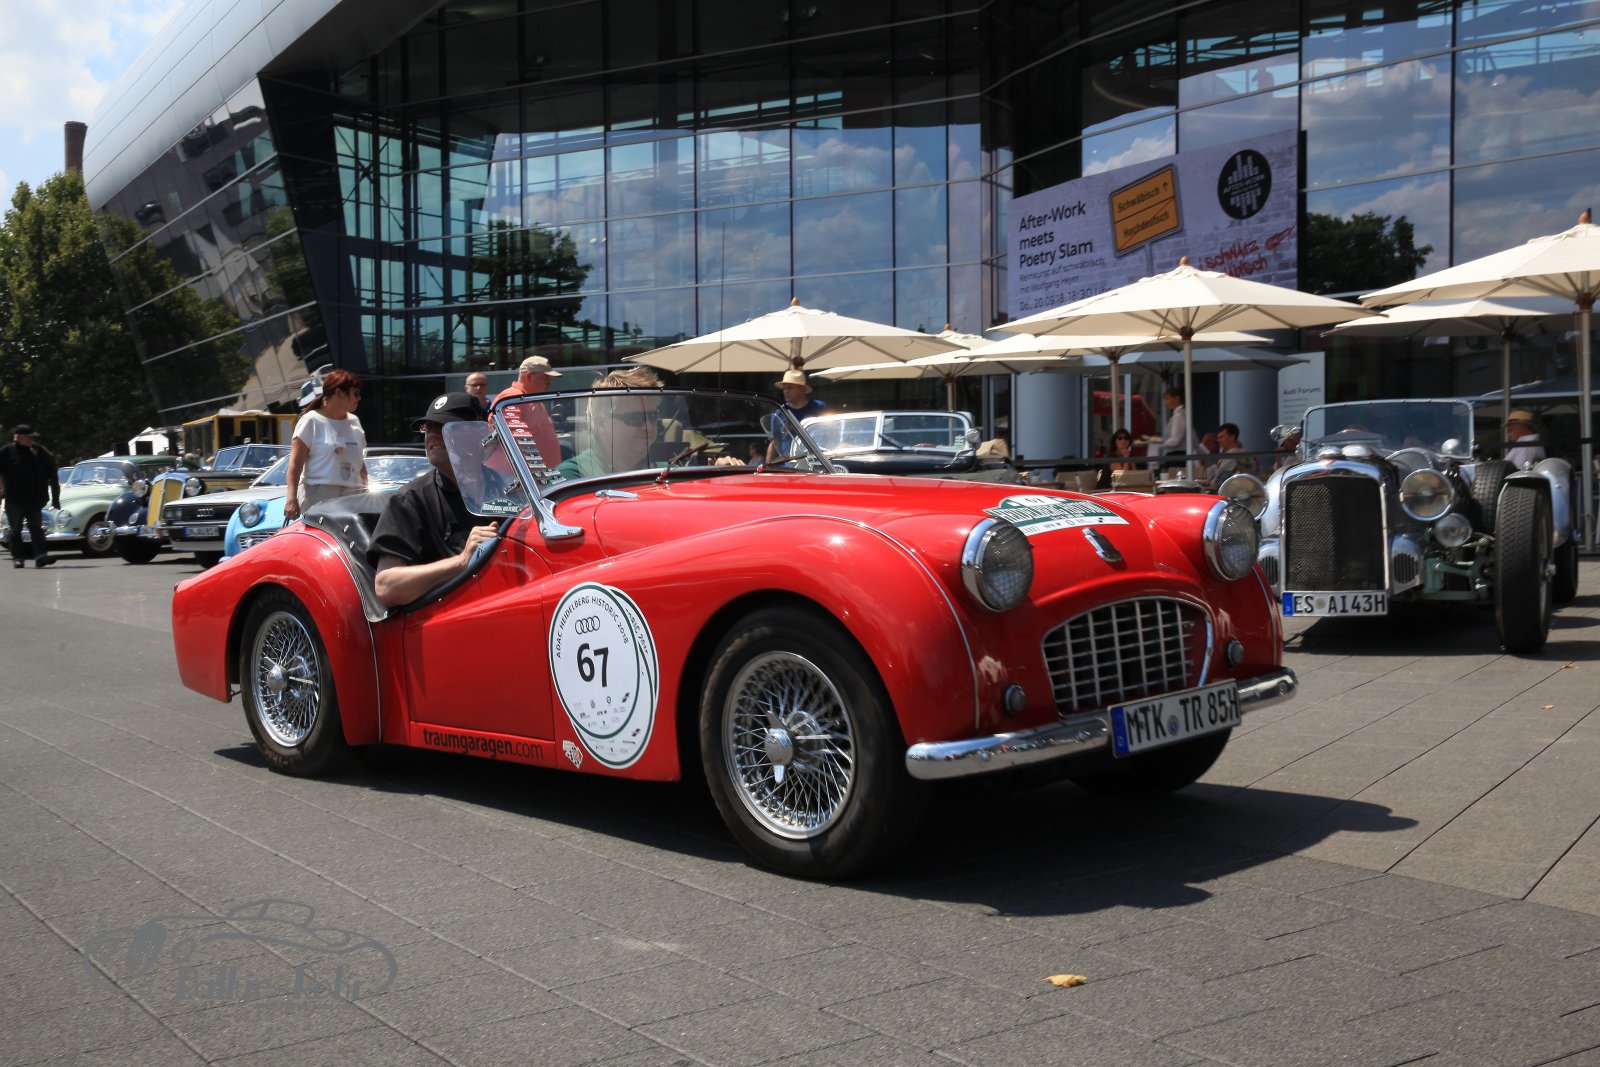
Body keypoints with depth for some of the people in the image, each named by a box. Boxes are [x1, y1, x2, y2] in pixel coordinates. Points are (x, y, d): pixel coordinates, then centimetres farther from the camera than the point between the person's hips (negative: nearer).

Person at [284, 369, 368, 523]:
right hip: (318, 496, -5)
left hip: (352, 498, 6)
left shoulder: (354, 422, 17)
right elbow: (295, 464, -7)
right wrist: (292, 498, -18)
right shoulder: (312, 421, -2)